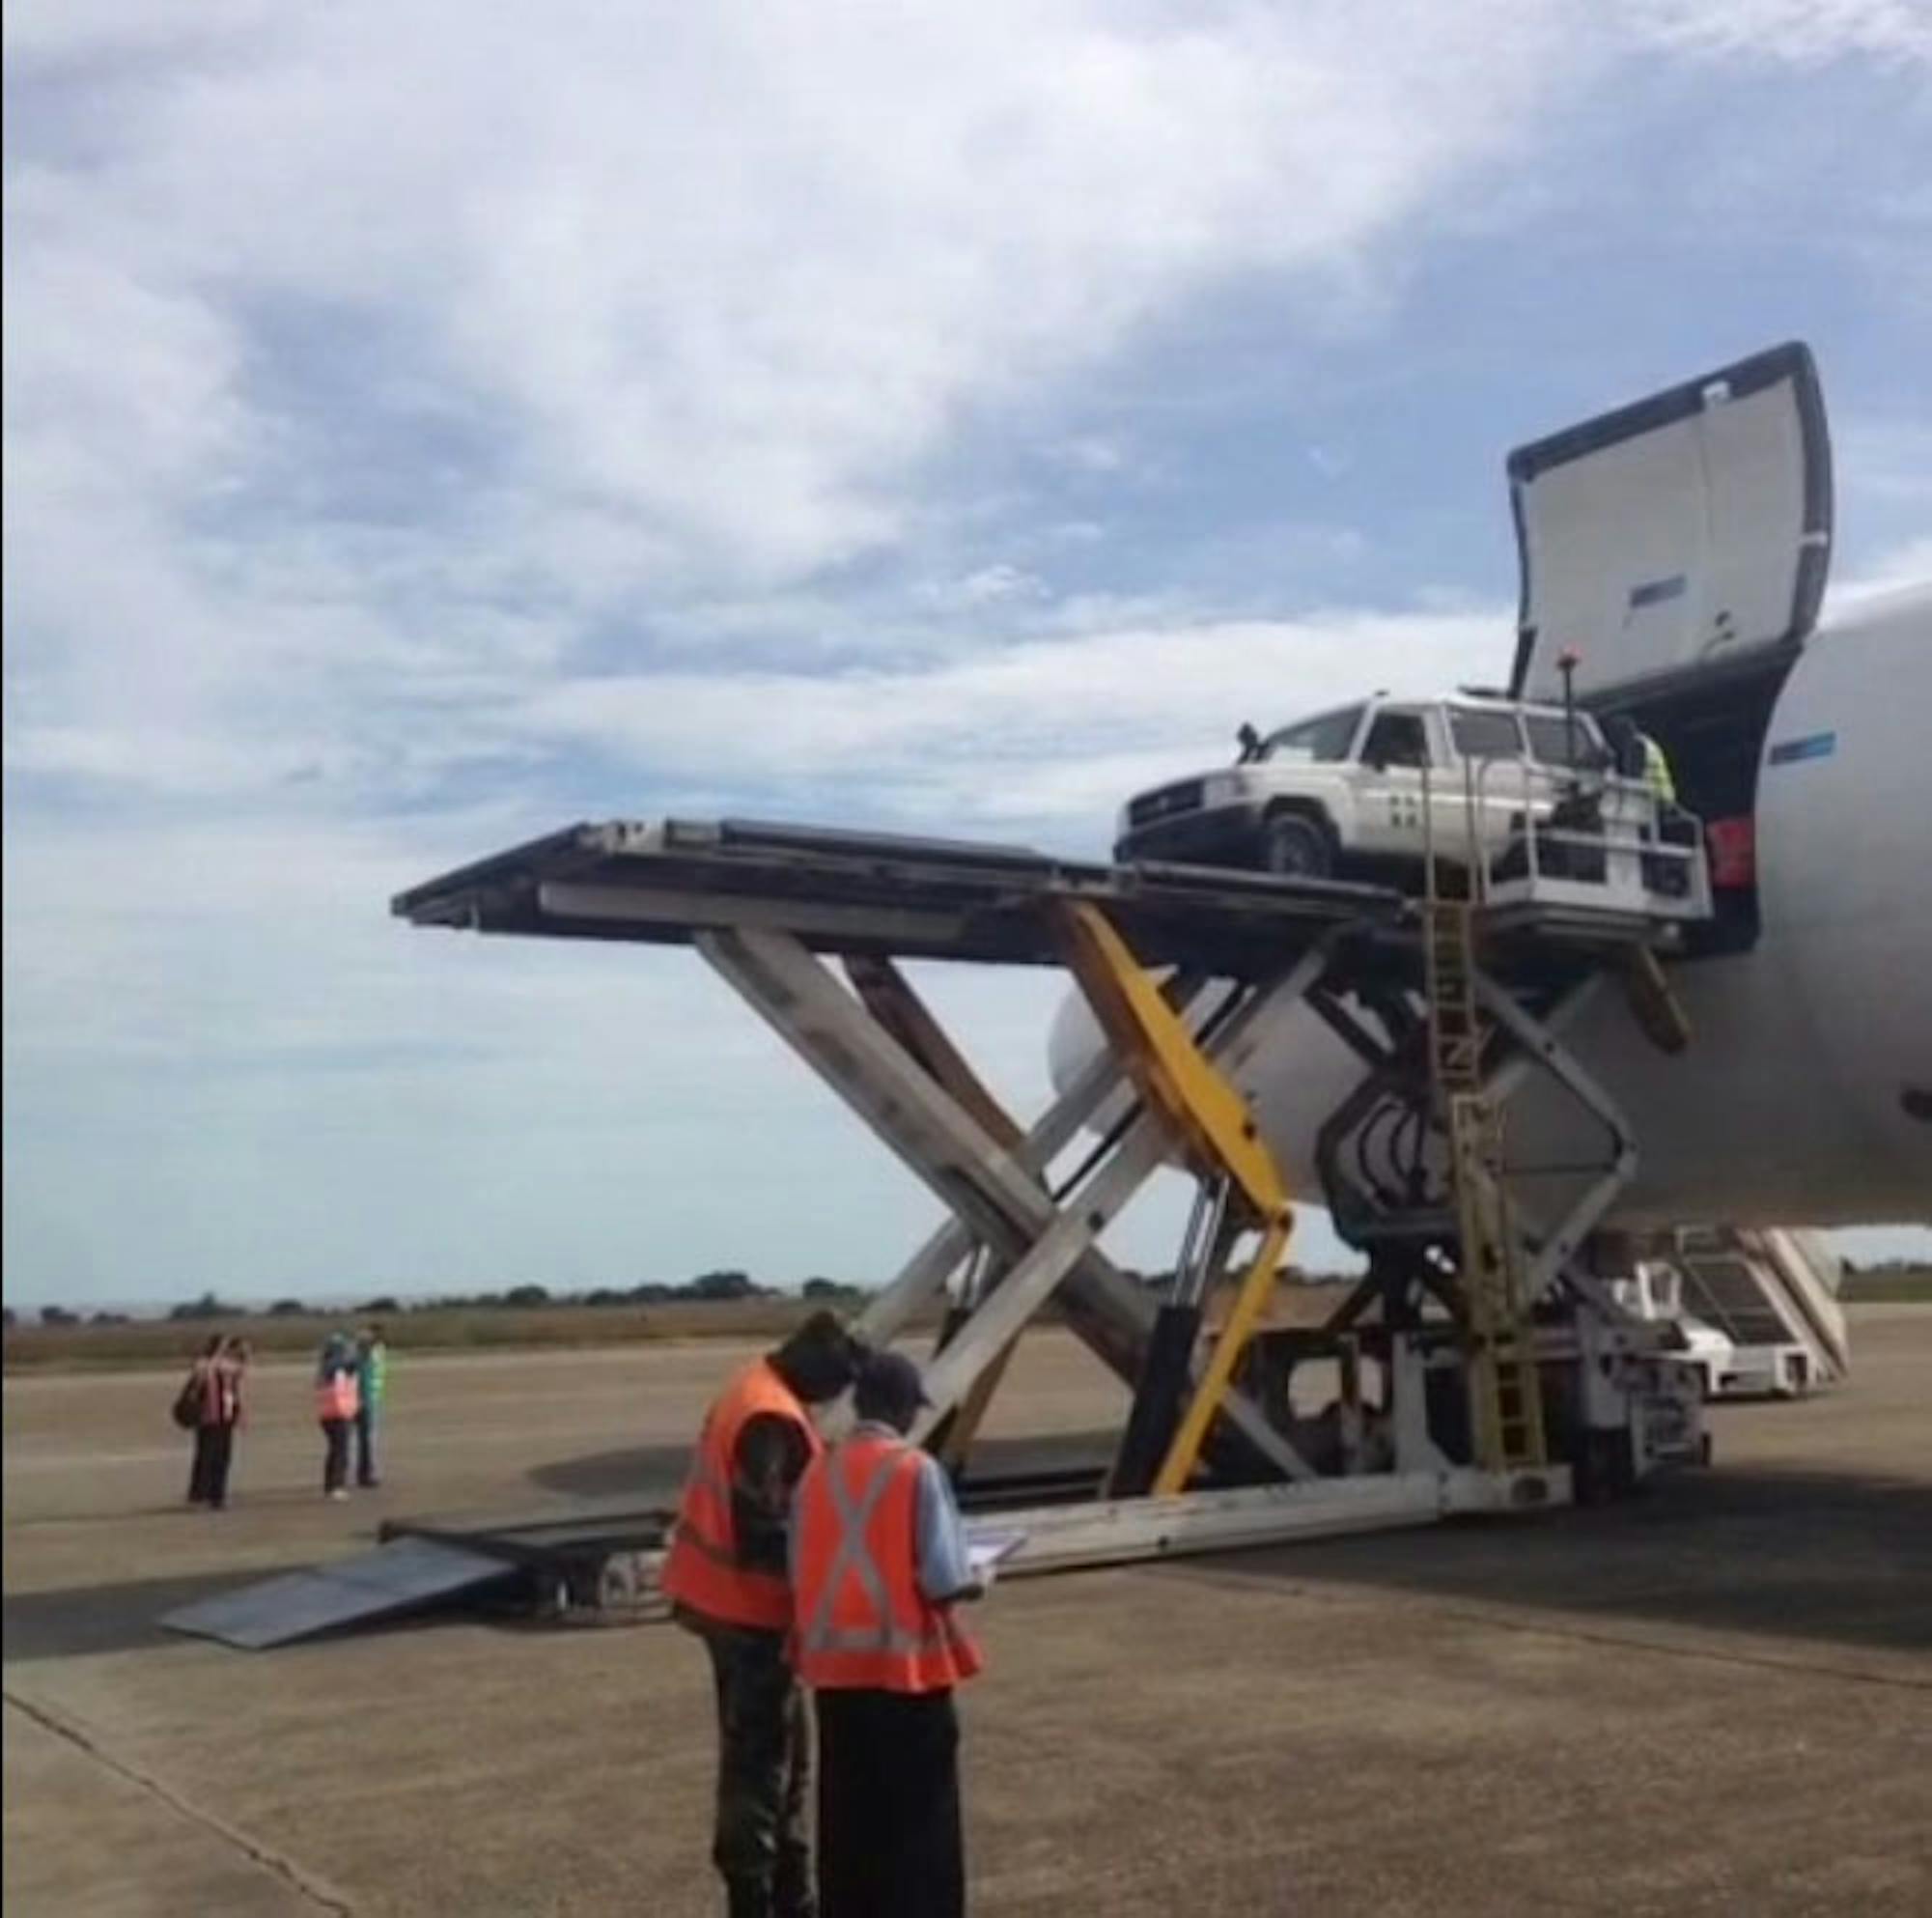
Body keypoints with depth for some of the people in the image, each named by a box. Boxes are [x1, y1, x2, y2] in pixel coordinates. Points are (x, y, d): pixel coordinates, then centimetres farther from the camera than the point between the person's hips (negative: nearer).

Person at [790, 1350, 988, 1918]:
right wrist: (978, 1581, 6)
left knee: (848, 1817, 16)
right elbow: (943, 1582, -16)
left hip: (835, 1667, 5)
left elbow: (800, 1574, 4)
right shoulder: (918, 1470, -12)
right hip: (907, 1665, -5)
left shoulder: (817, 1473, 1)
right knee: (920, 1821, 6)